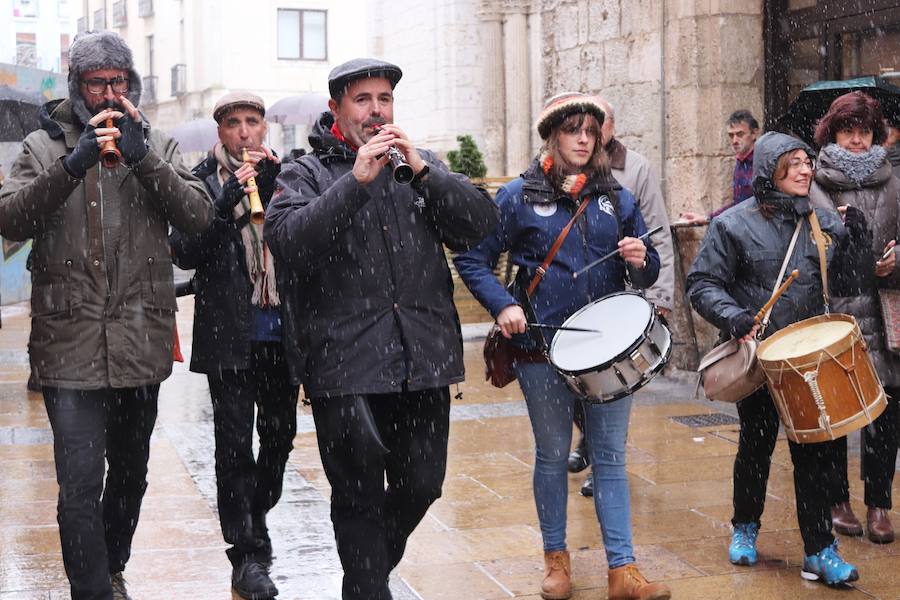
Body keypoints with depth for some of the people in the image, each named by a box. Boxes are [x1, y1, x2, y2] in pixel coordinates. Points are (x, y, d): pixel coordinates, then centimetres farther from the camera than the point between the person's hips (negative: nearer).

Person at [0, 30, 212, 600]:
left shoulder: (159, 146, 8)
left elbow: (199, 216, -6)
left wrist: (144, 158, -18)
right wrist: (73, 165, -22)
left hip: (141, 342, 3)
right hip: (71, 345, -3)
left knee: (130, 472, 18)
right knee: (81, 487, -10)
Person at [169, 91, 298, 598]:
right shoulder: (205, 180, 0)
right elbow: (185, 252, -9)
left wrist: (275, 186, -12)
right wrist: (227, 203, -20)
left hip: (282, 329, 4)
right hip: (230, 333, -3)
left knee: (280, 432, 13)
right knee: (235, 442, -3)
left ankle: (255, 516, 36)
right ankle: (249, 555, 4)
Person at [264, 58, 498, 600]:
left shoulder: (420, 167, 14)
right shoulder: (307, 174, 3)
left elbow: (483, 223, 0)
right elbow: (287, 240, -16)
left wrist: (422, 170, -11)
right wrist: (357, 179, -21)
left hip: (422, 359, 4)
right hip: (345, 366, -3)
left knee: (422, 485, 13)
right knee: (359, 499, 5)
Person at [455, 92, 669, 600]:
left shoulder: (618, 200, 9)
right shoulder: (519, 197, 0)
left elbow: (646, 275, 12)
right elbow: (473, 260, 1)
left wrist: (640, 262, -11)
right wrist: (503, 305, -14)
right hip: (544, 349, -2)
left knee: (611, 457, 4)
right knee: (553, 455, 10)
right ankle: (556, 559, 25)